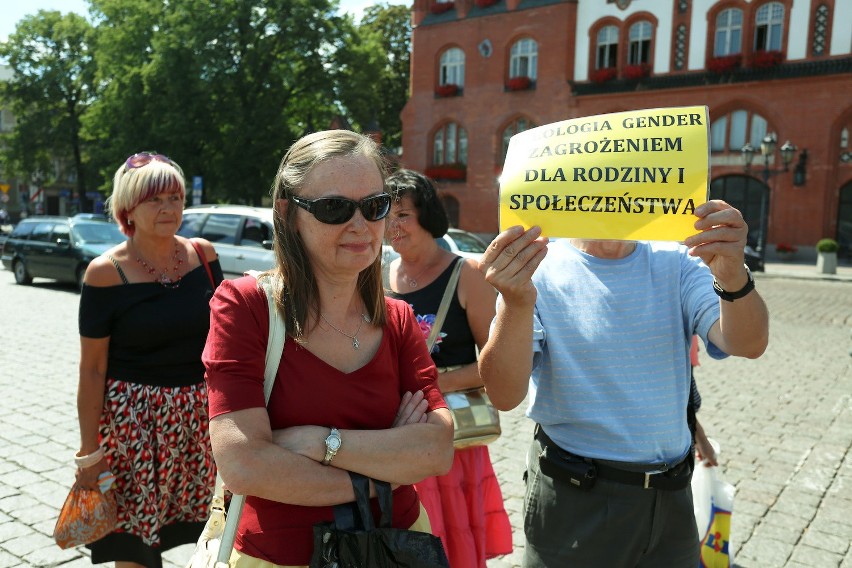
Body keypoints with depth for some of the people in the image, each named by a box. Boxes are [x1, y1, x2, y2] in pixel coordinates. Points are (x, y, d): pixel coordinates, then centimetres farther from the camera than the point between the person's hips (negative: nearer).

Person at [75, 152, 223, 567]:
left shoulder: (202, 254, 0)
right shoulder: (106, 273, -10)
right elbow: (92, 368, -8)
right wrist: (89, 448, -8)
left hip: (199, 414, 3)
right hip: (132, 419, -3)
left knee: (188, 527, 10)